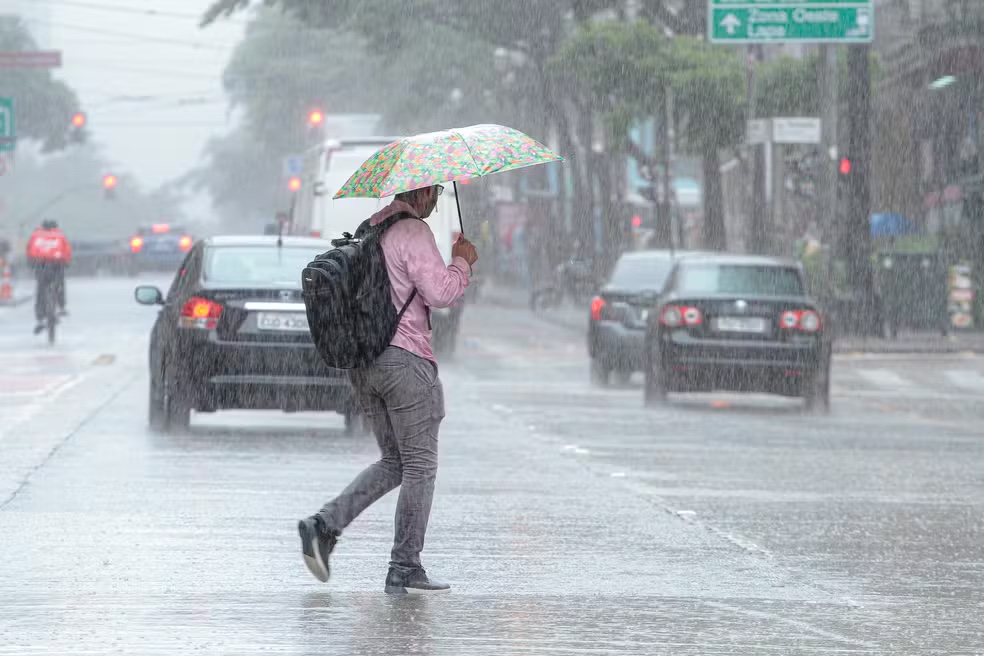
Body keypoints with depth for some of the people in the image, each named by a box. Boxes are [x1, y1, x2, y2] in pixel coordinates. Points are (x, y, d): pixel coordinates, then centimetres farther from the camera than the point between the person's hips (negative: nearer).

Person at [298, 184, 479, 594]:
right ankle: (405, 569, 1)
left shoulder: (369, 230, 16)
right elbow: (440, 292, -17)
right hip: (405, 359, -8)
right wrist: (462, 262, 0)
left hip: (364, 360, 8)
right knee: (419, 465, 1)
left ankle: (325, 525, -3)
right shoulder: (413, 233, -12)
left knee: (393, 462, 15)